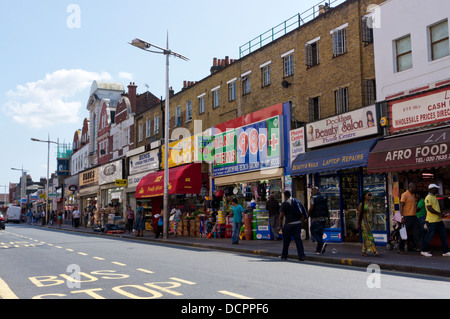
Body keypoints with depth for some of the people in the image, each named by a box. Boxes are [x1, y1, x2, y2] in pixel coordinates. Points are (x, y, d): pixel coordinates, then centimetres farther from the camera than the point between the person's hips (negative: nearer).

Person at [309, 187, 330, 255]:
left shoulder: (313, 198, -6)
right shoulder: (324, 198, 12)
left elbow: (311, 208, -13)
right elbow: (327, 210, 10)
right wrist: (328, 220, 11)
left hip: (316, 219, -6)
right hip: (324, 218, 6)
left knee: (313, 232, 4)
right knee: (320, 233, 11)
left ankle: (322, 243, -18)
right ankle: (319, 250, 9)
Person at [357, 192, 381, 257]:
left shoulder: (371, 204, 12)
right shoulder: (362, 204, -4)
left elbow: (372, 214, 16)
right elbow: (359, 214, -3)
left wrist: (373, 222, 13)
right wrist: (357, 224, -5)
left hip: (370, 222, 6)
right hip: (364, 222, -6)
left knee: (366, 237, 8)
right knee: (369, 237, -11)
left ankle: (364, 252, 14)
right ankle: (374, 251, -16)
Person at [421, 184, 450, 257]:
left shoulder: (434, 197, 17)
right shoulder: (428, 198, -13)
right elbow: (429, 208, -21)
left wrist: (441, 214, 12)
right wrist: (439, 214, -17)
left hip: (438, 220, 10)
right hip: (432, 221, -10)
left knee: (443, 235, 7)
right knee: (429, 236, -2)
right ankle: (424, 251, 10)